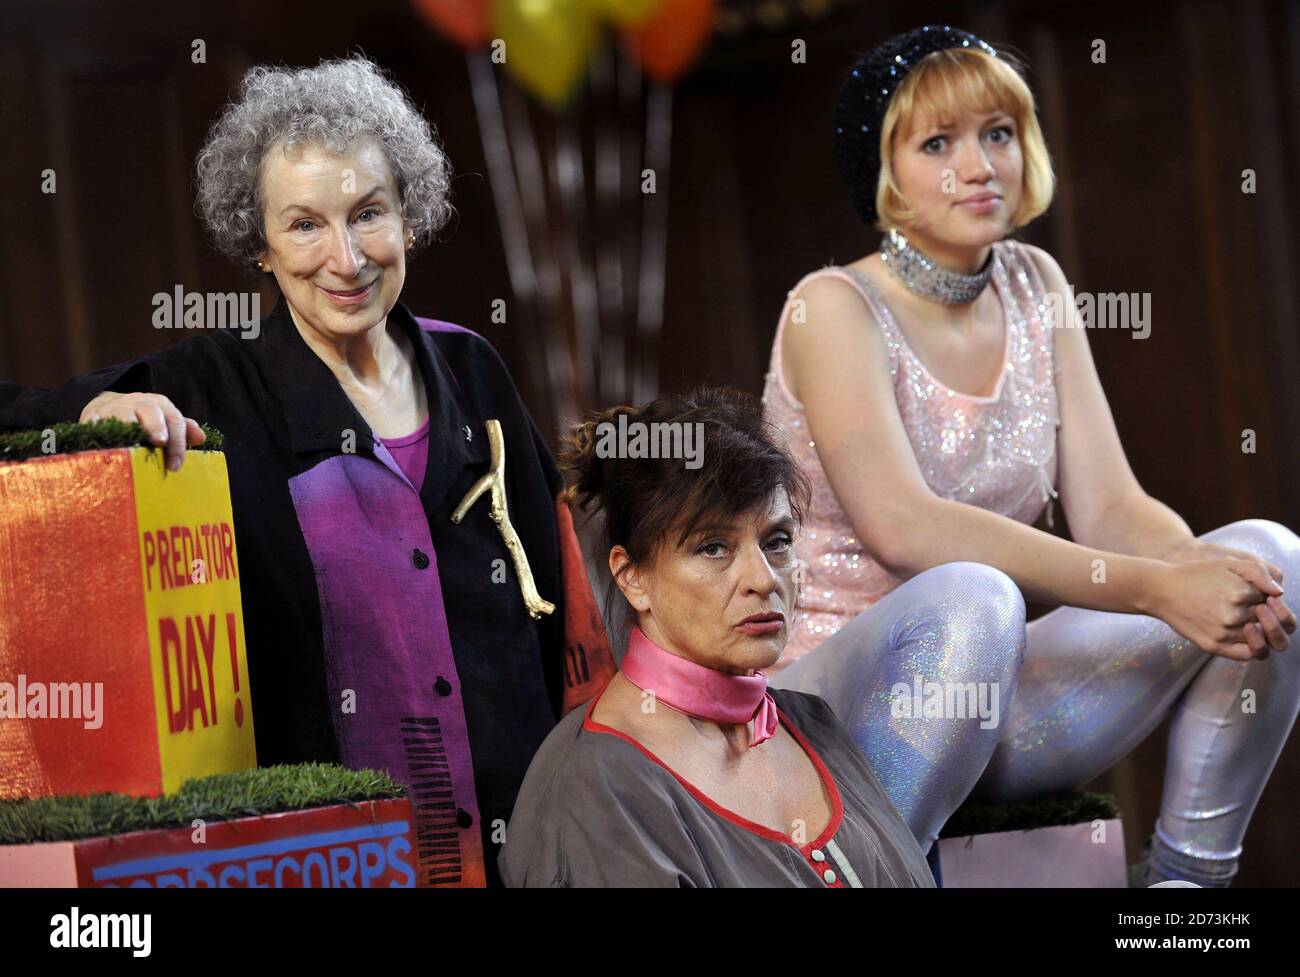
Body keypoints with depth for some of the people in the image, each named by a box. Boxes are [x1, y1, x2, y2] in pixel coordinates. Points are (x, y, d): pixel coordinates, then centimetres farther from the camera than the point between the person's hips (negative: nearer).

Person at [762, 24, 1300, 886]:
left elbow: (1111, 507, 2)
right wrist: (1153, 588, -32)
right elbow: (903, 526, -25)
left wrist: (1198, 569, -23)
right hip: (842, 706, -6)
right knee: (969, 603, -38)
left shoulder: (1033, 288, 9)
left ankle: (1186, 878, -5)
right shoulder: (834, 309, -11)